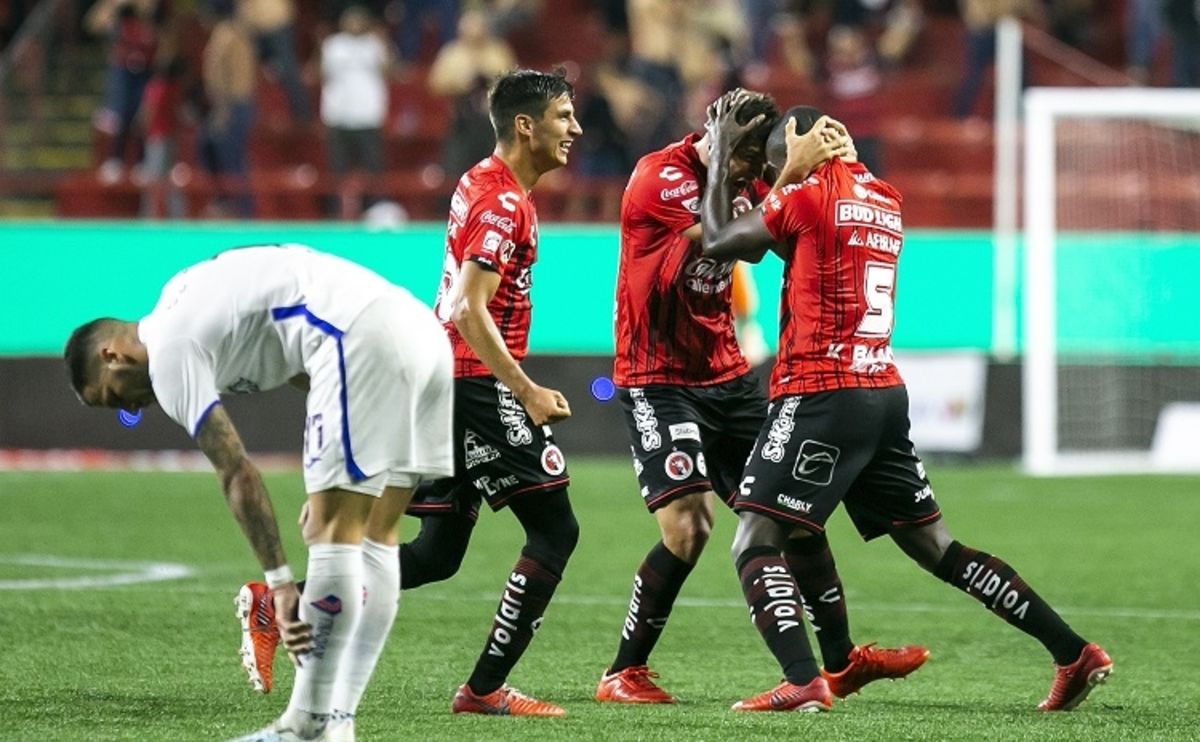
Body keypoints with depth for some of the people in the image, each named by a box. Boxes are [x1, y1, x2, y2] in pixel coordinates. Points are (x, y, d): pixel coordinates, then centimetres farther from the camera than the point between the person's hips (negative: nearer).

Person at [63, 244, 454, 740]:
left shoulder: (169, 352, -1)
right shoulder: (188, 304, 27)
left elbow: (238, 475, -5)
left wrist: (279, 582, -4)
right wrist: (328, 488, 24)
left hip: (363, 336, -10)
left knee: (333, 533, -7)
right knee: (374, 540, 9)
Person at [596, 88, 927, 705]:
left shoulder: (739, 183, 7)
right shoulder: (658, 178, -16)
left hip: (727, 377, 8)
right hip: (658, 381, -8)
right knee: (688, 529, -18)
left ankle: (841, 658, 18)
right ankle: (623, 674, -4)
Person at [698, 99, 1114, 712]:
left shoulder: (808, 195, -7)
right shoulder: (885, 201, 15)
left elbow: (716, 242, 3)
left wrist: (720, 158, 15)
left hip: (822, 395, -8)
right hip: (885, 393, 8)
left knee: (755, 542, -7)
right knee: (936, 546, 13)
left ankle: (802, 682, -27)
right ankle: (1073, 654, 11)